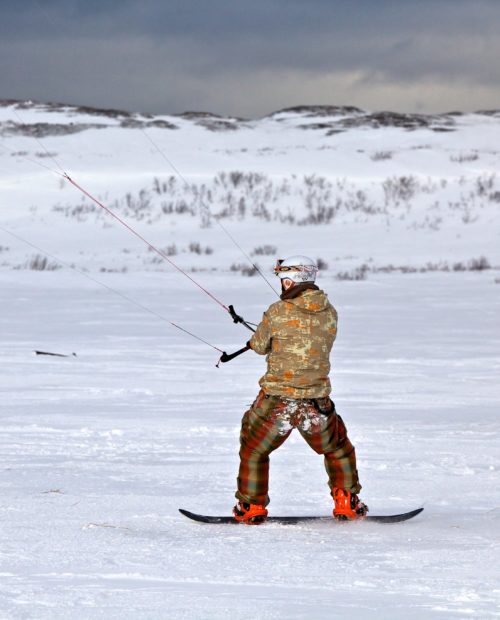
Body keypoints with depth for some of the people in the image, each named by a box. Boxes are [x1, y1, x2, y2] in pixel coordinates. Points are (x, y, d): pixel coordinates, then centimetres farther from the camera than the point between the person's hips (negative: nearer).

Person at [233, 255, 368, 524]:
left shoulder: (278, 312, -12)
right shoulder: (329, 313, -1)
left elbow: (259, 346, 2)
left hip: (276, 400, -3)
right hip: (317, 402, 3)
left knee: (253, 449, 19)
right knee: (338, 449, 25)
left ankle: (251, 508, 20)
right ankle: (347, 505, 24)